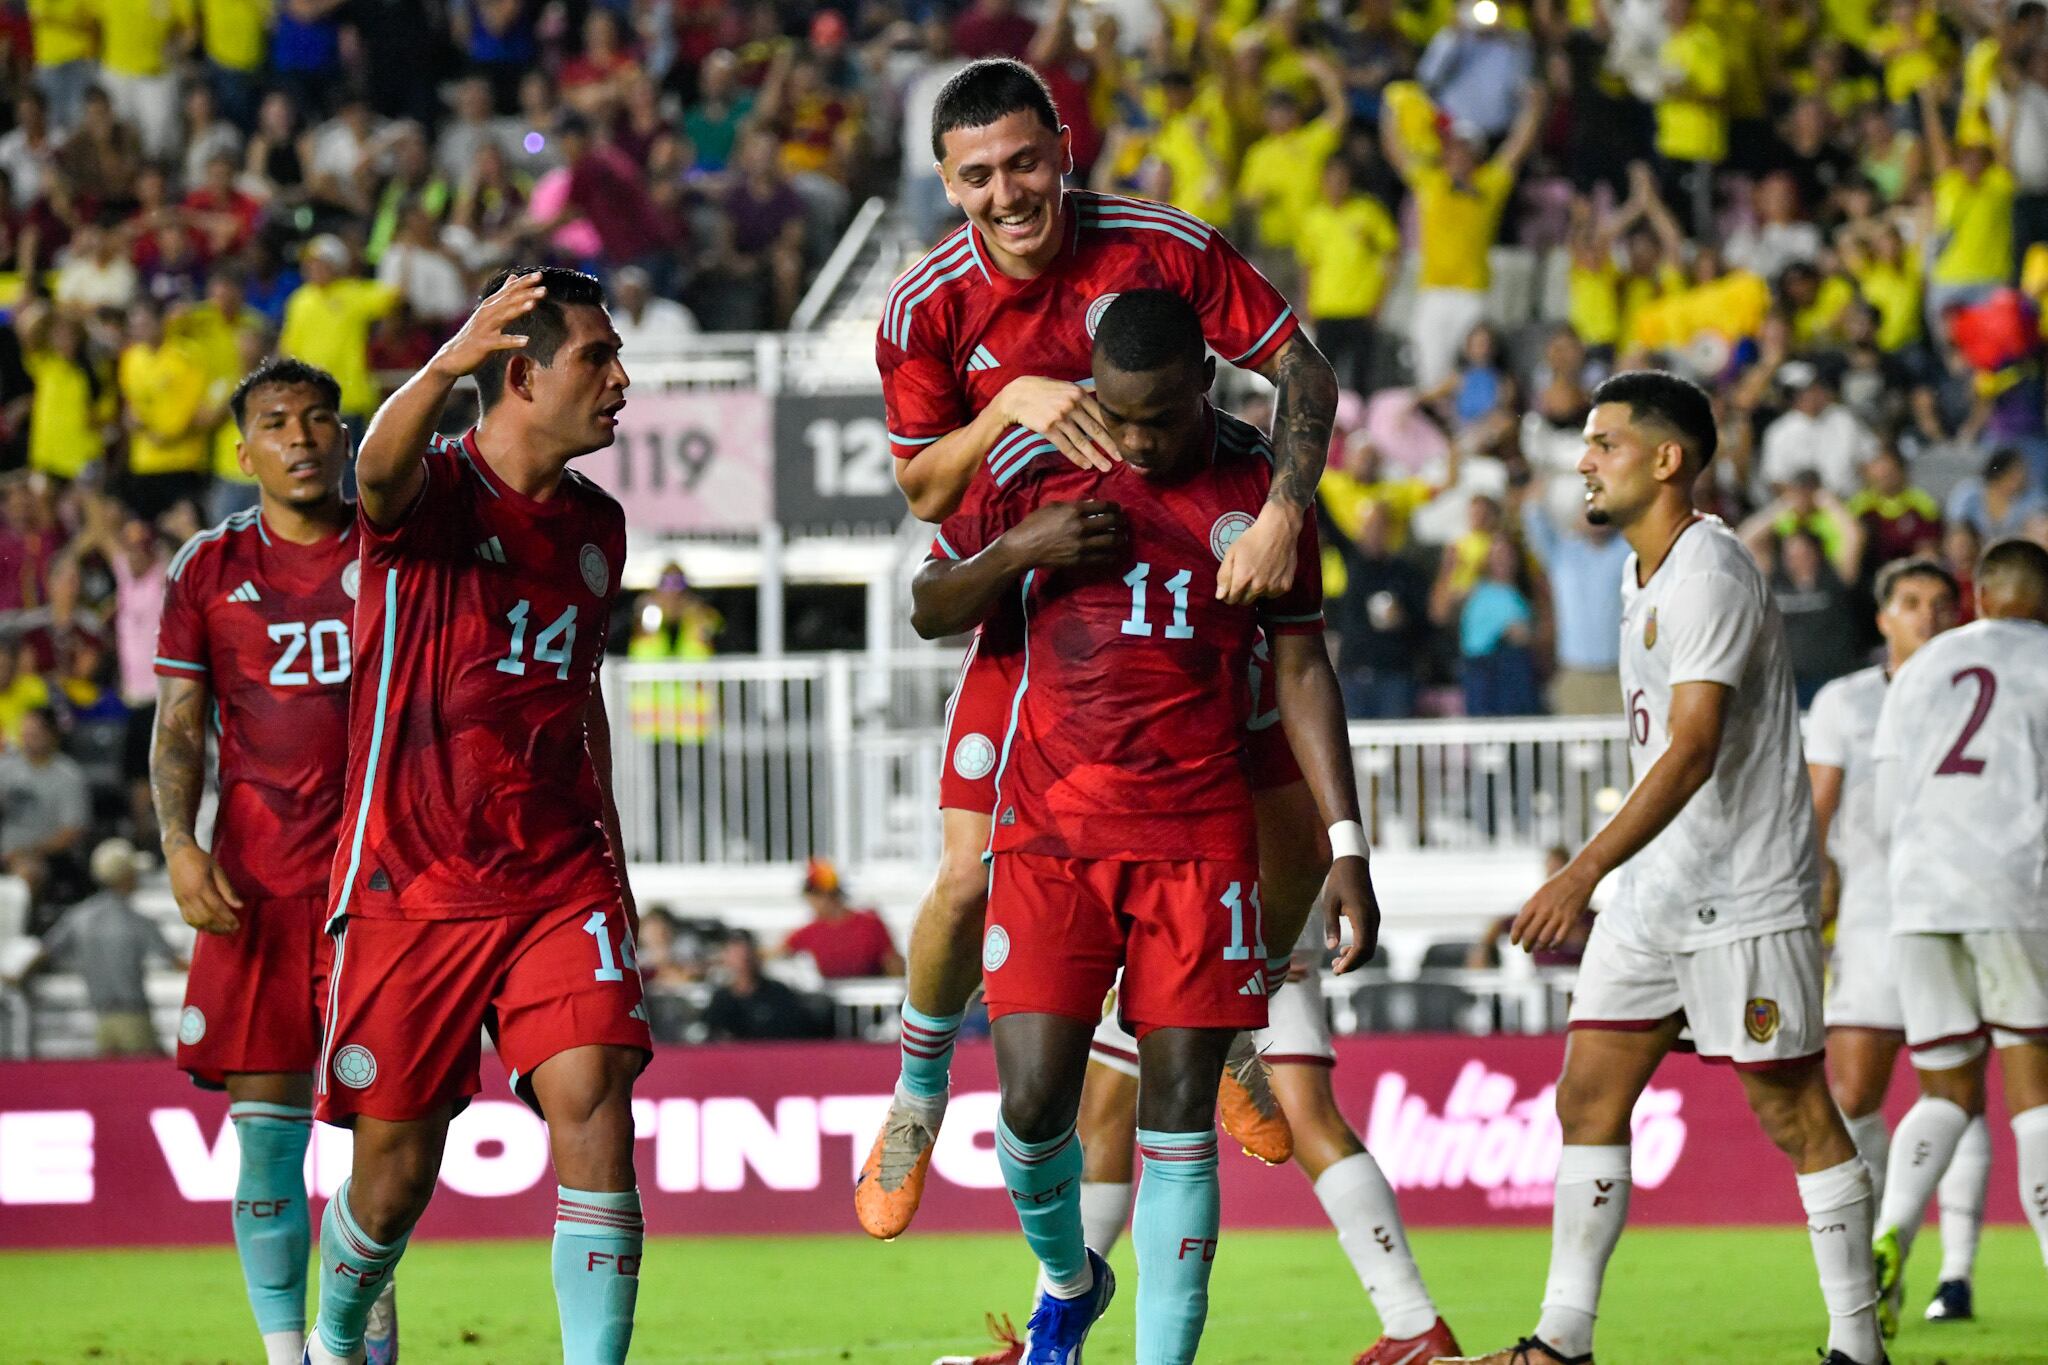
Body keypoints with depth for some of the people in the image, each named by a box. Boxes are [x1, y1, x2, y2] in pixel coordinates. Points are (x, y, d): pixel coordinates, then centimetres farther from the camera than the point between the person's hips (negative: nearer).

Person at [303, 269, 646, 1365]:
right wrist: (444, 367, -54)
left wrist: (608, 849, 20)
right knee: (394, 1174, 4)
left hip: (558, 882, 4)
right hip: (410, 884, -4)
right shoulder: (436, 492, -8)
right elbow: (380, 472, -34)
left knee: (593, 1106, -17)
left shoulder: (596, 526, 11)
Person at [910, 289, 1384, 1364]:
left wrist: (1346, 845, 3)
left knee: (1180, 1114, -2)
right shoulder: (1035, 468, 2)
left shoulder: (1259, 486, 3)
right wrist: (1023, 548, -10)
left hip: (1200, 839, 0)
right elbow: (931, 610, 11)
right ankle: (1066, 1279, 23)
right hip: (1050, 829, 0)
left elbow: (1300, 668, 8)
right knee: (1033, 1102, -8)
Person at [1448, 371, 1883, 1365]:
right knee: (1587, 1098, 3)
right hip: (1655, 893, 9)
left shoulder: (1709, 574, -16)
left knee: (1793, 1112, -4)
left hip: (1745, 892, -9)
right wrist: (1598, 881, 24)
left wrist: (1583, 874, -30)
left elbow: (1693, 751, -25)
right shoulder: (1643, 576, 14)